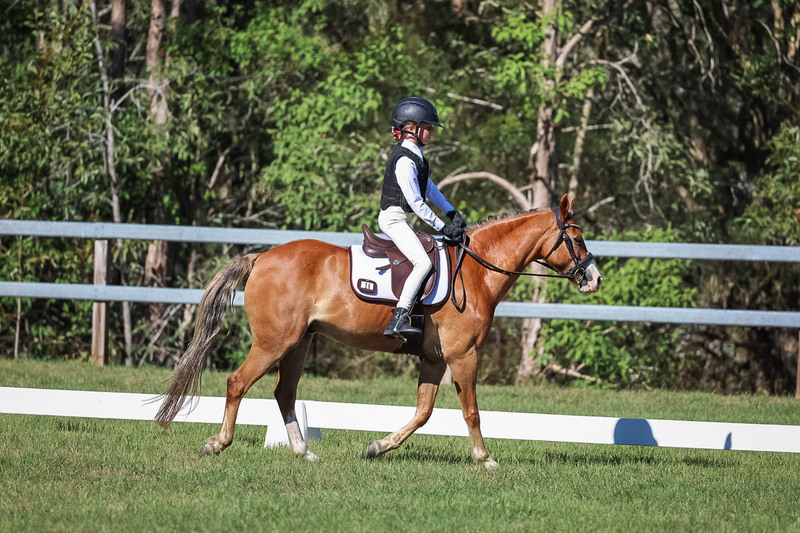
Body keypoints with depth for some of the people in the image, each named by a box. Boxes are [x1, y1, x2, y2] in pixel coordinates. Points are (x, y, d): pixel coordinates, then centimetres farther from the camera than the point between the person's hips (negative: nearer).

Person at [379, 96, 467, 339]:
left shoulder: (416, 156, 13)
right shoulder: (404, 160, -20)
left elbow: (430, 189, 18)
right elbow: (416, 201, -22)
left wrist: (452, 212, 7)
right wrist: (442, 227, -19)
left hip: (400, 219, 11)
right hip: (393, 218, -11)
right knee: (423, 262, -23)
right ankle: (399, 319, -31)